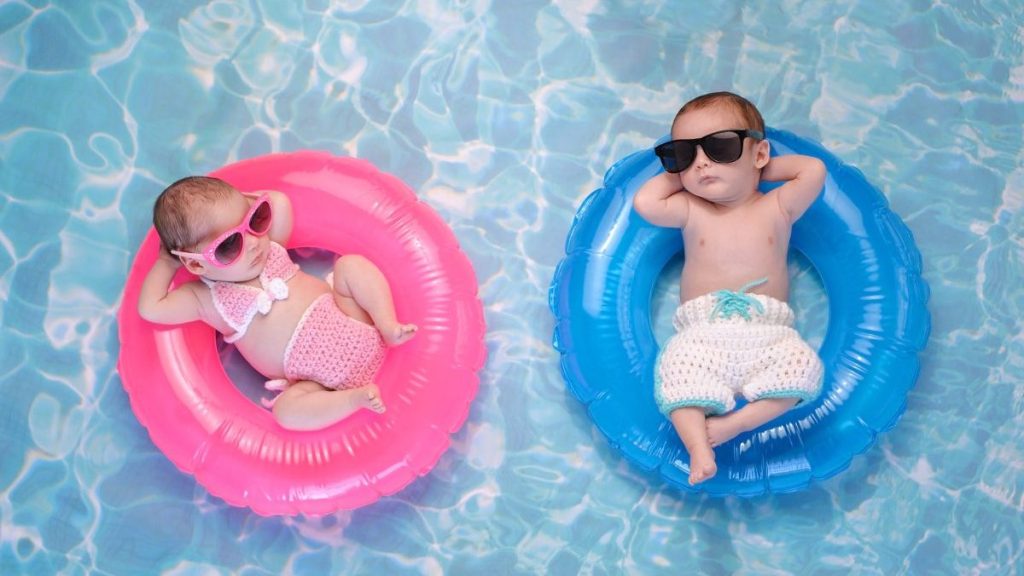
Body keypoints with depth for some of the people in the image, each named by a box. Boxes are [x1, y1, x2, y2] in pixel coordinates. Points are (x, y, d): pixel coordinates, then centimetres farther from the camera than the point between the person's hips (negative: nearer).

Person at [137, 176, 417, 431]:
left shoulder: (269, 246, 8)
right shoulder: (209, 300, -3)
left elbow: (279, 202, 9)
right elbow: (151, 309, -10)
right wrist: (166, 263, 0)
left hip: (352, 328, 4)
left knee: (350, 264, -8)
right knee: (286, 410, -30)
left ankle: (387, 326, -17)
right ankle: (355, 397, -28)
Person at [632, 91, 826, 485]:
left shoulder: (777, 208, 15)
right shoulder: (691, 211, 15)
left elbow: (814, 171, 3)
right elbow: (644, 203, 3)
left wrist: (764, 169, 13)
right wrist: (679, 172, 13)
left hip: (767, 335, 1)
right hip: (702, 334, 0)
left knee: (802, 366, -28)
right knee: (678, 367, -31)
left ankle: (735, 422, -26)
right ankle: (697, 446, -33)